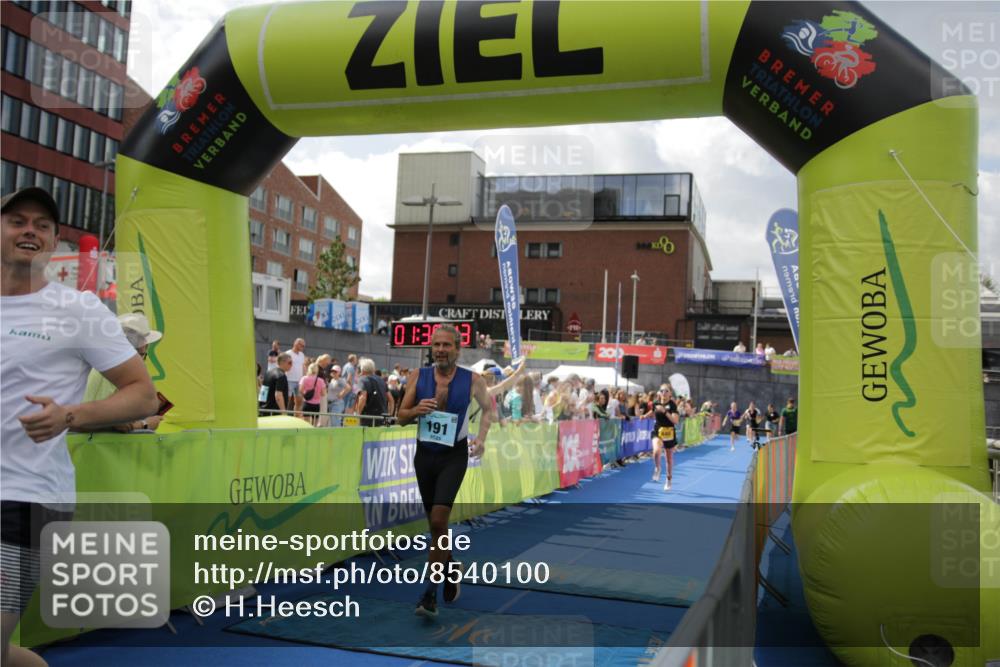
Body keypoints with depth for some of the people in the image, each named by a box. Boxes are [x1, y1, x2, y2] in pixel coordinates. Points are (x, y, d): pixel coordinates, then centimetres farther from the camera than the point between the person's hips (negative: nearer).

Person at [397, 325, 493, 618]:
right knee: (435, 523, 14)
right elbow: (402, 417, 1)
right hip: (424, 454, 3)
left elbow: (487, 408, 13)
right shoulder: (418, 376, -2)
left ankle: (430, 594, -7)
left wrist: (481, 438, 1)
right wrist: (417, 410, -20)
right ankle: (452, 566, 42)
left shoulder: (472, 380, -6)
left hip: (454, 456, -3)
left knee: (438, 520, -15)